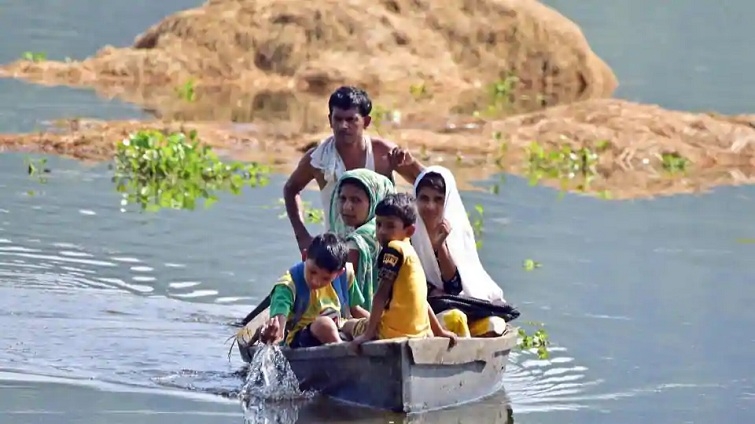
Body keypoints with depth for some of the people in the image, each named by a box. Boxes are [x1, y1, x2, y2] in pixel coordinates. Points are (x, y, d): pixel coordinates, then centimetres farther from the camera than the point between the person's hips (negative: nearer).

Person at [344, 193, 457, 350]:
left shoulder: (393, 249, -13)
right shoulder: (410, 252, 14)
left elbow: (382, 293, -18)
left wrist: (368, 334, -19)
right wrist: (439, 331, 24)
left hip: (393, 333, -7)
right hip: (421, 333, 7)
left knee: (348, 326, 19)